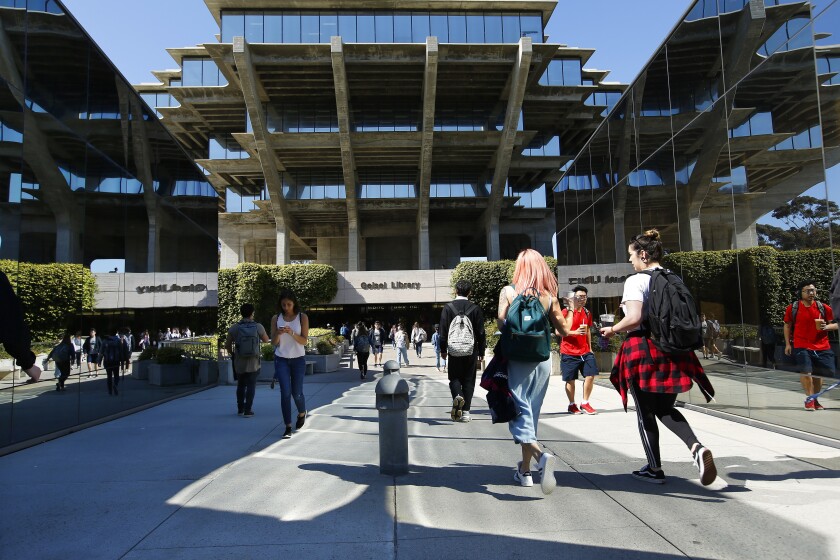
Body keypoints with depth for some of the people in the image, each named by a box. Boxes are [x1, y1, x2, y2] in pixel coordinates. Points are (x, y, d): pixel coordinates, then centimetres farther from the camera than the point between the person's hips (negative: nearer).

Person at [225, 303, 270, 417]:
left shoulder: (234, 328, -4)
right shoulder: (258, 326, -7)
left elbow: (227, 345, 1)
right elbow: (266, 340, 8)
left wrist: (232, 354, 20)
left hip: (239, 362, 2)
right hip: (253, 362, -2)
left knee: (240, 385, 18)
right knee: (251, 386, 5)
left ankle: (240, 409, 23)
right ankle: (247, 410, 1)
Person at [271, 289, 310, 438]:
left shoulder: (302, 317, -3)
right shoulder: (276, 318, 2)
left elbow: (304, 341, -6)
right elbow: (273, 342, 2)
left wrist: (292, 333, -23)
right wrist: (278, 334, -19)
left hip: (298, 359, -1)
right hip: (281, 359, 1)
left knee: (297, 393, 5)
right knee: (285, 392, -8)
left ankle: (302, 414, 37)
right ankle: (288, 427, -1)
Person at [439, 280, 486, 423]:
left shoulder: (447, 308, -4)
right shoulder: (475, 309, -2)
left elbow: (443, 331, -2)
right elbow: (481, 333, 0)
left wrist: (443, 350, 7)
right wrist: (481, 351, 10)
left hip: (454, 351, 0)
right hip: (471, 351, 1)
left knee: (454, 377, 12)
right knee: (469, 380, 9)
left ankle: (457, 395, -18)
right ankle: (465, 412, 8)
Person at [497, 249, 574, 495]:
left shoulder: (508, 291, -6)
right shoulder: (549, 296, 0)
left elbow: (500, 323, -14)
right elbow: (565, 330, 4)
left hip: (517, 359, -3)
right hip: (542, 359, 3)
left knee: (519, 412, 0)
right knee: (531, 413, 15)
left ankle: (541, 455, -27)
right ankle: (525, 470, 26)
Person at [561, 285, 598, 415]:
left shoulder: (587, 313, 11)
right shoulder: (566, 312, -8)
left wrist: (590, 348, 20)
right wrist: (575, 332, -22)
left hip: (585, 351, 5)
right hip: (569, 352, -5)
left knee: (591, 375, -3)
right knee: (570, 380, 2)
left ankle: (585, 404, 12)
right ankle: (572, 405, 19)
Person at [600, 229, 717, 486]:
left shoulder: (636, 280, -12)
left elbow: (634, 319, -21)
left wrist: (612, 330, -5)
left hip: (643, 349, -6)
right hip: (672, 349, 7)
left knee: (646, 412, 9)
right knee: (665, 408, 19)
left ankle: (654, 469, 19)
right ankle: (696, 447, -6)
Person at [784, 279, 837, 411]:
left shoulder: (823, 308, 1)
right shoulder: (792, 308, -1)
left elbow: (835, 324, 7)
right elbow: (787, 326, 9)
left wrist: (826, 327, -15)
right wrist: (787, 344, 6)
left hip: (822, 347, 2)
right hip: (801, 346, -2)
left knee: (818, 374, 10)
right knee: (806, 372, -13)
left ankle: (815, 400, 27)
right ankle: (810, 398, 5)